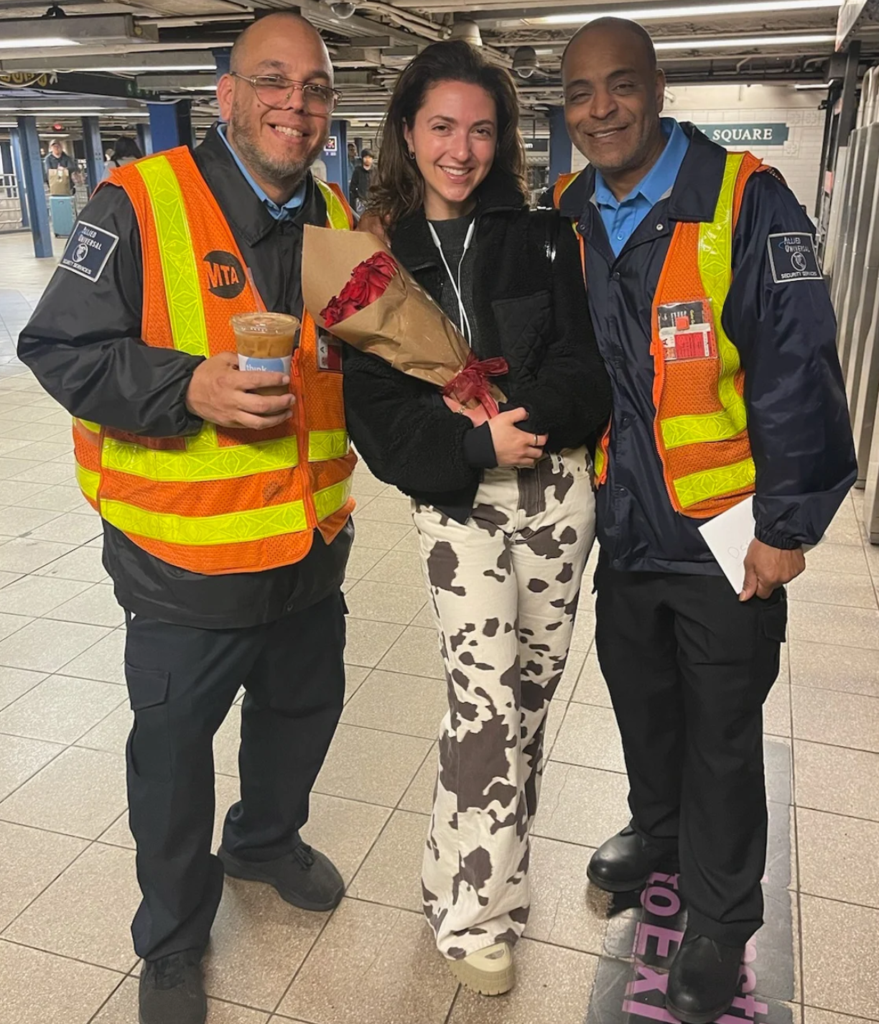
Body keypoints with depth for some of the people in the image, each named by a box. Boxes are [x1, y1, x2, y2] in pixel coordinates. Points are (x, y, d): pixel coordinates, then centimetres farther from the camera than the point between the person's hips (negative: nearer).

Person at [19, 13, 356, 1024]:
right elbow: (60, 350, -14)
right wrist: (191, 387, -27)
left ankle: (265, 837, 55)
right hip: (186, 560, -5)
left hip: (312, 546, 6)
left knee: (303, 707, 24)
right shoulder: (140, 202, -12)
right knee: (174, 747, 12)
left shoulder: (337, 220, 8)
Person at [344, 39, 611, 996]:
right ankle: (473, 911, 10)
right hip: (455, 499, -2)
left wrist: (514, 413, -17)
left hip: (556, 486, 3)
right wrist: (473, 443, -17)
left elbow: (583, 359, -1)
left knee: (534, 681, 11)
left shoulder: (538, 235, 5)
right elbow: (373, 402, -5)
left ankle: (495, 845, 34)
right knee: (485, 697, -8)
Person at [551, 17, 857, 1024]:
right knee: (641, 702, 24)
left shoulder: (743, 198, -14)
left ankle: (720, 922, 33)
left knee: (721, 738, 11)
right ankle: (655, 827, 52)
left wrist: (787, 525, -16)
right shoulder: (565, 216, 2)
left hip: (726, 533, -5)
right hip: (622, 527, 5)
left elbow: (796, 367, -16)